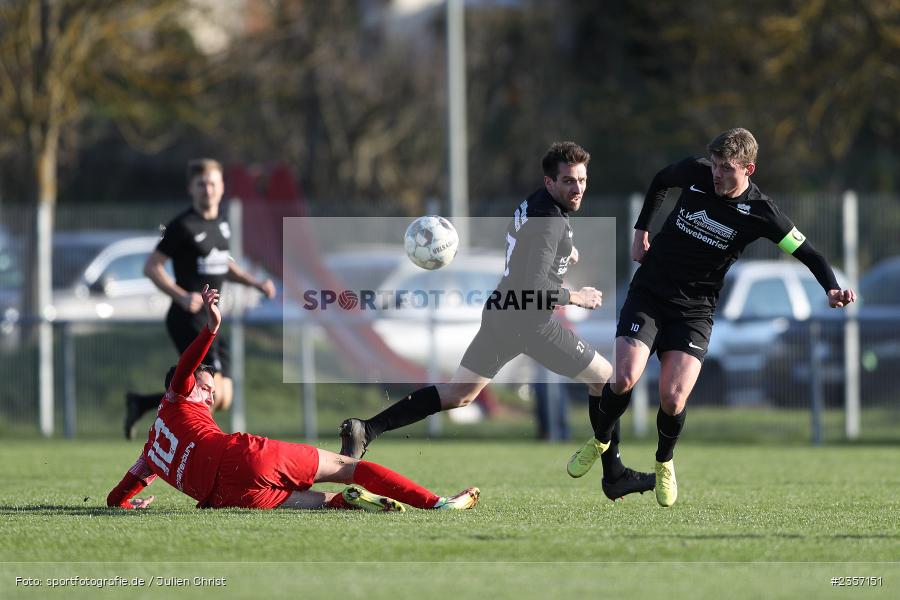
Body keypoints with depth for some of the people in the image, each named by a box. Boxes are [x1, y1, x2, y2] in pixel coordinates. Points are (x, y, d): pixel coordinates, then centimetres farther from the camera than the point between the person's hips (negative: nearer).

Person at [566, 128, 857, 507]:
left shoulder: (759, 212, -11)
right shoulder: (695, 173, -6)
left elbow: (807, 253, -6)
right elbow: (660, 180, 18)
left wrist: (832, 289, -23)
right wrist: (641, 230, 16)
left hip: (694, 311, -1)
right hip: (649, 294, 1)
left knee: (672, 400, -15)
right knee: (624, 379, -17)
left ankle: (664, 462, 18)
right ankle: (599, 441, 14)